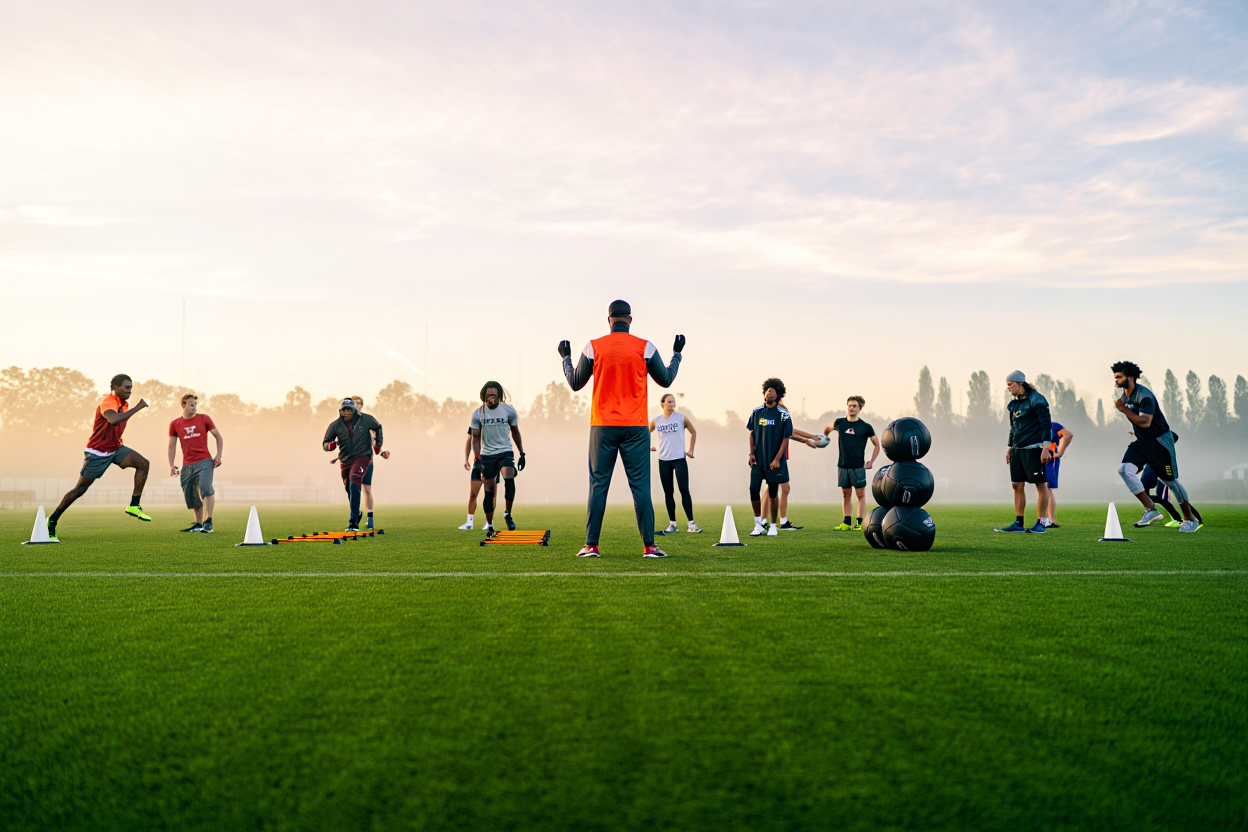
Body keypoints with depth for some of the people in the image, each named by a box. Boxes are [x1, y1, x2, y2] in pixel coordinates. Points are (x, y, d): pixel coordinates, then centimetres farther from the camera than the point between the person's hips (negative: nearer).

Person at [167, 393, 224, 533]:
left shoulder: (204, 418, 4)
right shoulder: (175, 424, 8)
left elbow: (218, 437, 9)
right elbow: (172, 446, 12)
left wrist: (218, 456, 0)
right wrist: (171, 465, 3)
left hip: (204, 461, -3)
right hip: (187, 465, 3)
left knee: (205, 488, -21)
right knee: (192, 495, 7)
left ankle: (208, 522, -20)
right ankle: (198, 524, 18)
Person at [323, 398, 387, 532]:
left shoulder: (366, 419, -5)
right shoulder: (335, 425, -3)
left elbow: (377, 427, 16)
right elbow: (325, 444, -1)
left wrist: (378, 443, 12)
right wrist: (331, 445, -23)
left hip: (362, 457, -4)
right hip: (345, 461, 4)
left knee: (354, 484, -25)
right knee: (349, 490, 14)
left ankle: (354, 522, -28)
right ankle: (357, 512, 46)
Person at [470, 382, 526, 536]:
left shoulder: (509, 411, -3)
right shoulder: (478, 414, -3)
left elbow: (515, 432, 10)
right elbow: (475, 437, 1)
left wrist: (522, 454, 9)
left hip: (505, 452, -1)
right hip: (487, 455, 1)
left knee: (509, 479, -27)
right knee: (489, 491, 2)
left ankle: (508, 513, -10)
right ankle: (489, 525, 15)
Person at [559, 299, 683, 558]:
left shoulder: (593, 347, 0)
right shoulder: (645, 347, -1)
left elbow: (575, 383, 10)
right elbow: (665, 380, 11)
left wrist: (565, 358, 27)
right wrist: (677, 353, 27)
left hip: (602, 427, 1)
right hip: (635, 427, 0)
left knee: (598, 485, 5)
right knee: (640, 485, 2)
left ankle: (591, 545, 4)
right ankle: (649, 546, 2)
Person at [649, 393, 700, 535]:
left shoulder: (681, 418, -1)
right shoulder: (656, 421, 3)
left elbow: (693, 432, 12)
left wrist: (690, 450, 9)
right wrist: (648, 447, 10)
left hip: (679, 459, -2)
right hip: (664, 461, 2)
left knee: (684, 490, -10)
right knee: (668, 492, 6)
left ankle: (691, 523, -9)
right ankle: (672, 524, 12)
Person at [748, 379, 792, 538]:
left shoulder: (783, 414, -6)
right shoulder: (757, 412, 5)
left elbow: (786, 438, -6)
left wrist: (777, 459, -13)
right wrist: (751, 453, 2)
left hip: (774, 461, -3)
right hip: (758, 459, 3)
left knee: (773, 493, 4)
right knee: (754, 489, -4)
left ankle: (773, 526, 17)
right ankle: (758, 524, 11)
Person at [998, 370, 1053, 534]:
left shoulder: (1036, 400, -9)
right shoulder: (1014, 403, 15)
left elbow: (1046, 425, -12)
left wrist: (1045, 448, -16)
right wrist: (1009, 448, 20)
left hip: (1034, 450, -8)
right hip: (1018, 450, 8)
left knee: (1041, 485, -1)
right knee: (1017, 485, 6)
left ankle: (1040, 523, 1)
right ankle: (1018, 523, 11)